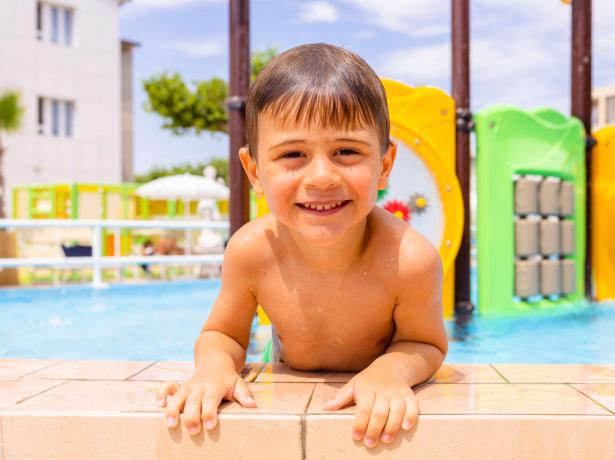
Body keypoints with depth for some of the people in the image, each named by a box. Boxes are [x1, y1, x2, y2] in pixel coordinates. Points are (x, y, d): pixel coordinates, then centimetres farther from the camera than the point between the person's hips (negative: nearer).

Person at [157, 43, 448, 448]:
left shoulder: (409, 260, -30)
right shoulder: (251, 251, -23)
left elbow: (426, 343, -12)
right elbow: (223, 335, -6)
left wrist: (393, 368, -34)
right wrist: (215, 366, -28)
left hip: (378, 413, 0)